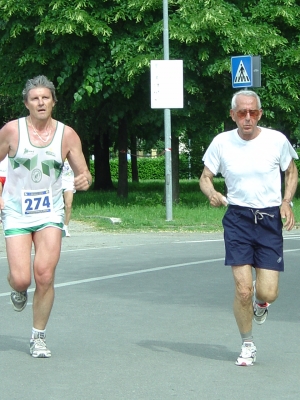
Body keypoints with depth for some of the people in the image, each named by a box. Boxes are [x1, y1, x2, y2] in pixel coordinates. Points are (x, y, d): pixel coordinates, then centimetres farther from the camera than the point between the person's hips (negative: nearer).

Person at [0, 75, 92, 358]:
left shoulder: (67, 135, -2)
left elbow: (83, 173, 2)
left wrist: (84, 180, -22)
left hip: (50, 213, 1)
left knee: (45, 276, -9)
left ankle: (38, 337, 8)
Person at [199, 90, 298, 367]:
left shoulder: (277, 140, -5)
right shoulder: (221, 143, -4)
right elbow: (205, 177, 6)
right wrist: (212, 193, -17)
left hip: (270, 220, 0)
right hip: (238, 219, 0)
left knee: (268, 293, -7)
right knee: (243, 290, -8)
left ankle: (261, 302, 33)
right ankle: (247, 344, 16)